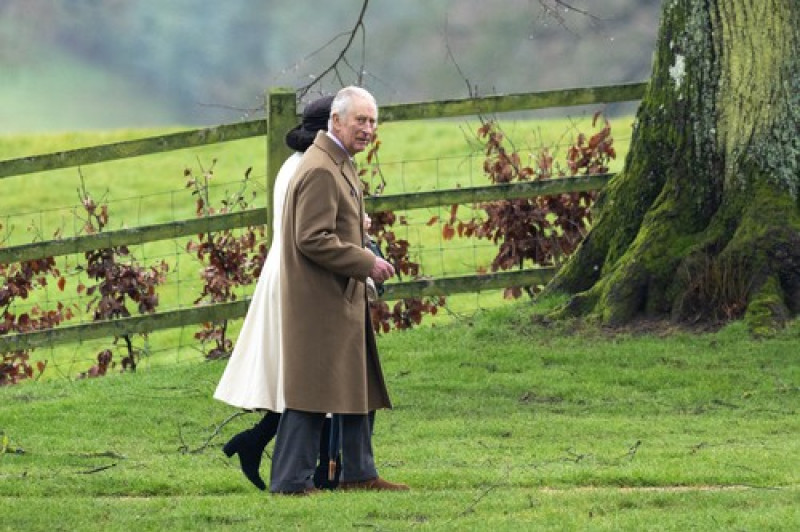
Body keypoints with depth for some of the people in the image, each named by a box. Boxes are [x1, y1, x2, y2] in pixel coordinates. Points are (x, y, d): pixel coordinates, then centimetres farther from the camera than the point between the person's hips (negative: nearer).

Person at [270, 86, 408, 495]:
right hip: (321, 302, -11)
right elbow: (313, 239, -24)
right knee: (313, 390, -7)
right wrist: (366, 263, -19)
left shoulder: (338, 165, 16)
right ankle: (291, 480, -2)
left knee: (358, 387, 15)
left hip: (343, 299, 11)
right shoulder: (321, 171, -19)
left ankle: (358, 473, 23)